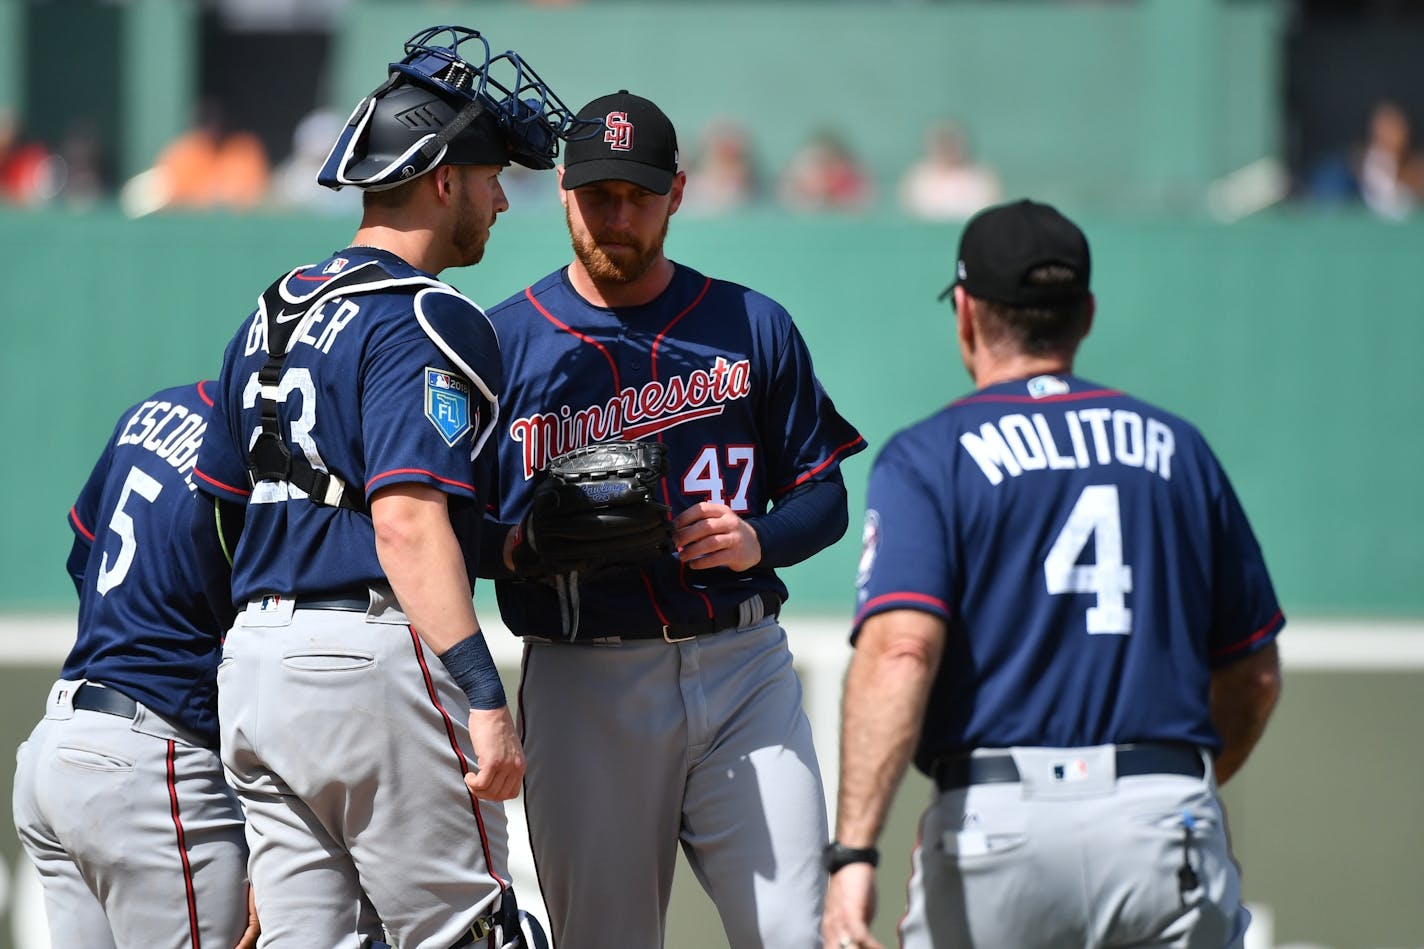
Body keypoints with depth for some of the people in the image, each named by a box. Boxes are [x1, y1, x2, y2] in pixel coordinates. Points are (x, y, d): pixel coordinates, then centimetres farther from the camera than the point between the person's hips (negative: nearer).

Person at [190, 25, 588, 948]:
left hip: (255, 657, 9)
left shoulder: (273, 312, 18)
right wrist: (486, 698, -25)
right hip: (375, 659, -9)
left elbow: (224, 503, 21)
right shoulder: (425, 319, -10)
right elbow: (408, 520, -21)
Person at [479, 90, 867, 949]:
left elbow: (823, 495, 11)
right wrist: (515, 547, -15)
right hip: (585, 682, -1)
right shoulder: (503, 343, 6)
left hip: (744, 667, 1)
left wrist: (759, 540, -10)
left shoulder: (754, 328, 10)